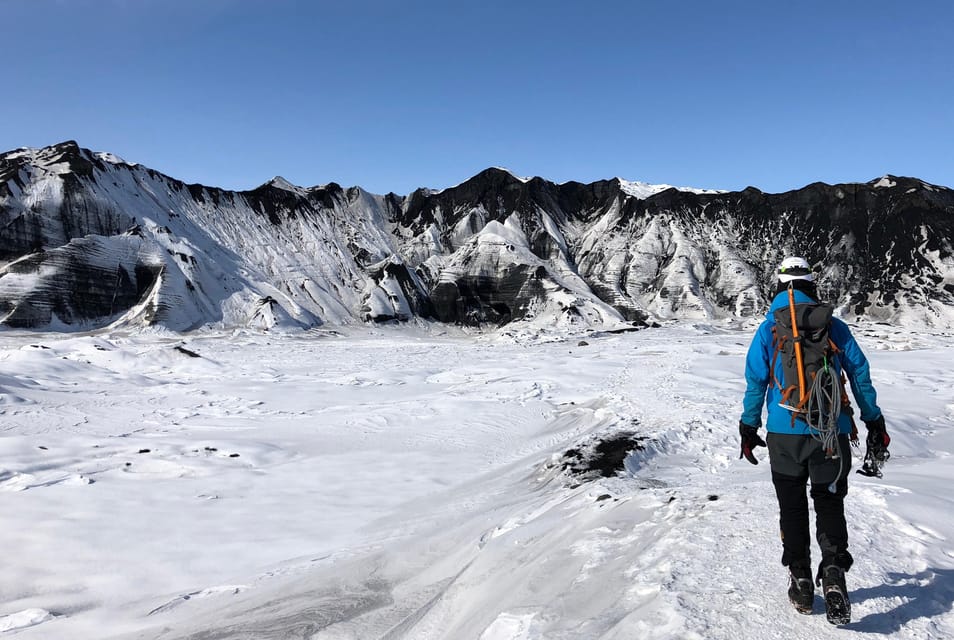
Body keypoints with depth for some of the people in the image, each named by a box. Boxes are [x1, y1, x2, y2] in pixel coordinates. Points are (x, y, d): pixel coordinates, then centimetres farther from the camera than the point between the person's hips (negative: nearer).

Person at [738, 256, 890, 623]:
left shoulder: (768, 329, 0)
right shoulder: (835, 327, 2)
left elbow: (755, 382, 0)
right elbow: (860, 375, 5)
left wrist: (749, 429, 7)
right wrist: (875, 423, 13)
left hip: (784, 432, 0)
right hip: (831, 432, 0)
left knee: (792, 507, 12)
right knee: (829, 503, 11)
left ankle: (801, 583, 18)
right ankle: (833, 572, -9)